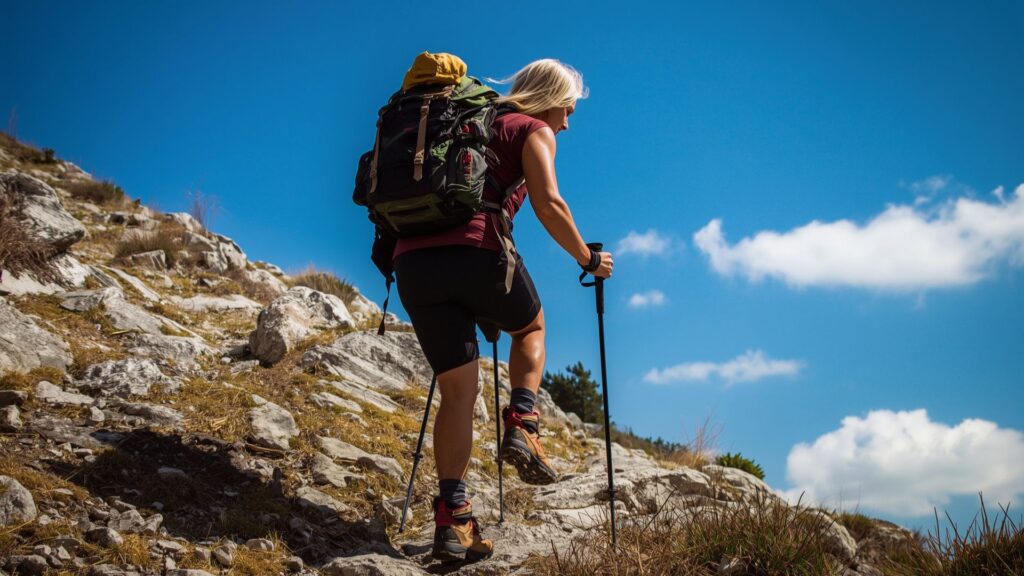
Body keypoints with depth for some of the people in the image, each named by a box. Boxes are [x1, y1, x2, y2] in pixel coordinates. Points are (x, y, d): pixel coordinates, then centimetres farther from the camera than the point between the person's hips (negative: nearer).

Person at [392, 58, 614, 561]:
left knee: (458, 390, 8)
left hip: (412, 260, 5)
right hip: (477, 251, -5)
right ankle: (522, 426, 5)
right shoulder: (534, 130, 10)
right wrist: (587, 259, 8)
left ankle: (452, 520, 0)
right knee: (530, 327, 27)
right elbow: (548, 204, -5)